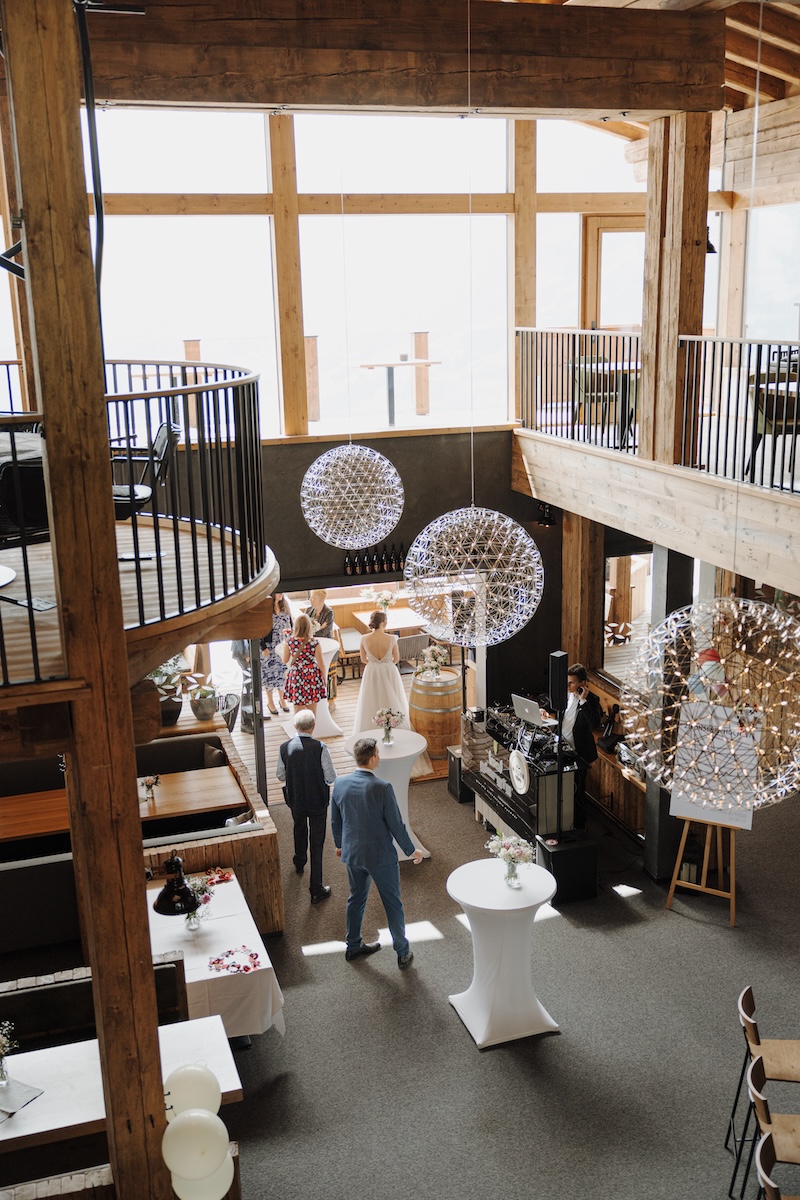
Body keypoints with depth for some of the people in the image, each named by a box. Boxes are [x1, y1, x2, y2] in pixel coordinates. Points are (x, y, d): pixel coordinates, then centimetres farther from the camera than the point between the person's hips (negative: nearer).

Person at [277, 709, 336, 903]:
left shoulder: (284, 748, -13)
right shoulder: (320, 748, -23)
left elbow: (280, 776, -1)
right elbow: (331, 777, -16)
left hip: (295, 799, 3)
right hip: (318, 800, -3)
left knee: (299, 829, 32)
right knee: (316, 843, 5)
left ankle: (300, 863, 57)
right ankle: (316, 890, 8)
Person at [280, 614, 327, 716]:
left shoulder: (289, 641, -11)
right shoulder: (314, 643, -16)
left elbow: (285, 660, 3)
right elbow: (321, 664, -9)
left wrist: (282, 647, 18)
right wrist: (324, 677, 8)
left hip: (296, 676, 1)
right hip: (312, 676, -1)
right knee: (312, 710, 14)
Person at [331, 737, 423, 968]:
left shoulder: (340, 784, -9)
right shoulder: (382, 788, -25)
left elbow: (335, 820, 4)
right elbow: (396, 825, -17)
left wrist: (340, 845, 22)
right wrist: (411, 850, -1)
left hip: (352, 853, 5)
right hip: (380, 856, -5)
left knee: (356, 897, 24)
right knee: (392, 903, 12)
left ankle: (353, 946, 38)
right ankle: (403, 953, 24)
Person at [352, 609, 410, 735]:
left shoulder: (364, 639, -15)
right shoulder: (391, 639, -19)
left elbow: (363, 659, -1)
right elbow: (396, 659, -6)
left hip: (371, 673, 1)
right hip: (389, 672, -1)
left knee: (372, 701, 18)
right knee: (391, 700, 17)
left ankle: (371, 728, 28)